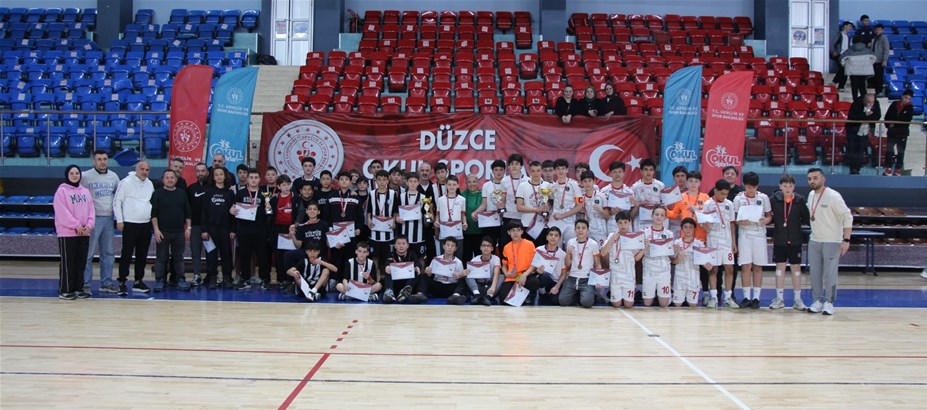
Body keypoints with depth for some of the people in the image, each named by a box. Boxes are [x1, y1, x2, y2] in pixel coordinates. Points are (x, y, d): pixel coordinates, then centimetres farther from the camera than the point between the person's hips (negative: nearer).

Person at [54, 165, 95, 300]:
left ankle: (78, 288, 16)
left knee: (81, 262, 9)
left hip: (84, 233, 6)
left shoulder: (85, 191, 13)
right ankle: (65, 291, 2)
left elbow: (91, 210, 8)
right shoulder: (61, 191, -5)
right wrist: (76, 226, -17)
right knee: (68, 262, -2)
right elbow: (62, 212, -13)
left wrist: (89, 225, -8)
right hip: (67, 233, -6)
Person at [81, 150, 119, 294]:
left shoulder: (113, 176, 9)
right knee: (88, 253, -4)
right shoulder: (85, 176, -7)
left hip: (109, 218, 5)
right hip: (93, 218, -5)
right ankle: (85, 284, 2)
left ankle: (106, 283, 17)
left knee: (108, 253, 10)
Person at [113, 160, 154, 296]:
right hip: (130, 225, -6)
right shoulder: (126, 182, -7)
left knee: (142, 255, 10)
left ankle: (138, 281, 18)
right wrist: (119, 221, -11)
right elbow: (117, 202, -7)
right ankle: (122, 283, -1)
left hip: (146, 225, 6)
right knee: (126, 255, -5)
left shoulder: (150, 184, 11)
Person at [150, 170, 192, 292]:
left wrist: (188, 228, 4)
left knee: (179, 258, 7)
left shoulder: (182, 194, 10)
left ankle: (181, 280, 12)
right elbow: (153, 214, -4)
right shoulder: (157, 194, 0)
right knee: (161, 258, 1)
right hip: (163, 232, -3)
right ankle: (159, 281, 7)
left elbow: (187, 212, 12)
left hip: (179, 232, 3)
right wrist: (156, 229, -12)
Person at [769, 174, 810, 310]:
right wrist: (775, 221, -7)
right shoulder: (774, 199, -5)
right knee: (780, 267, 7)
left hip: (795, 240, 0)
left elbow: (807, 219, 3)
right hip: (779, 239, 1)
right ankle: (779, 299, 14)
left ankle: (797, 299, 12)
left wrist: (796, 223, -6)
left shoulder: (800, 200, -5)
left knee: (796, 268, 4)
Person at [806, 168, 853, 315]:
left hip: (832, 242, -6)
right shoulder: (811, 195, 6)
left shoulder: (833, 196, -15)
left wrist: (846, 240, -20)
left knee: (830, 274, -3)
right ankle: (818, 301, 18)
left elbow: (847, 217, -16)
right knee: (815, 274, 8)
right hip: (814, 241, 6)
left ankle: (829, 302, 7)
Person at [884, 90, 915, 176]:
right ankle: (888, 168, 7)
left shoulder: (910, 108, -3)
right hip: (892, 132, 2)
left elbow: (906, 120, -13)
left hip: (902, 133, -2)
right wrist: (888, 125, -8)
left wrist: (894, 124, -15)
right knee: (889, 150, 2)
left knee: (900, 151, 5)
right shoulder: (894, 104, 3)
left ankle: (898, 168, 12)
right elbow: (887, 116, 6)